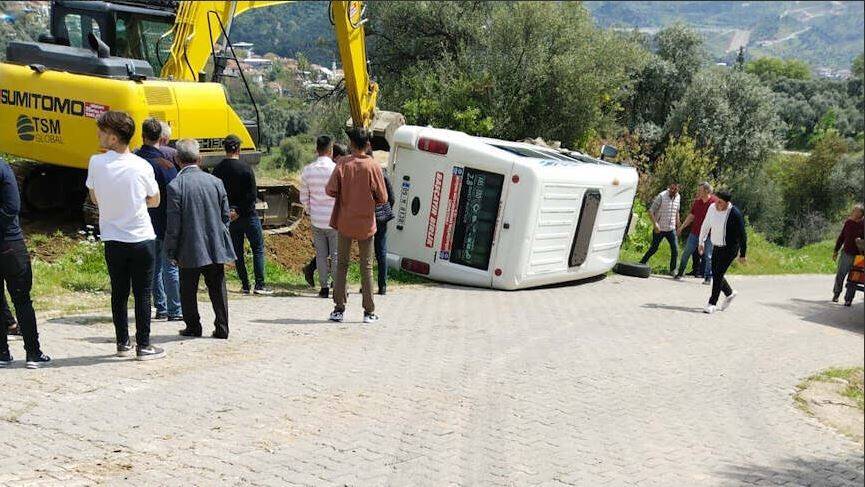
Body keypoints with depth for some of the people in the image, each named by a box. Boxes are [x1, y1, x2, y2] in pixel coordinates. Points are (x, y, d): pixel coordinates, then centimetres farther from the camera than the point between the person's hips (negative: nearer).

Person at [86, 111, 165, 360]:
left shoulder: (96, 163, -8)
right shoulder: (142, 166, -9)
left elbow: (95, 198, 6)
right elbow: (155, 201, 5)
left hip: (113, 241, 1)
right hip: (141, 239, -1)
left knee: (119, 293, 13)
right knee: (142, 294, 5)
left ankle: (123, 343, 19)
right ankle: (143, 346, 8)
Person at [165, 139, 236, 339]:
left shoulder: (176, 185, -12)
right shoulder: (215, 182, 0)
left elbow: (173, 224, -11)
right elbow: (226, 216, 7)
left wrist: (171, 252, -2)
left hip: (190, 249, -3)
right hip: (216, 247, 4)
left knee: (188, 290, 12)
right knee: (217, 288, 12)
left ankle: (193, 326, 19)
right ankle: (222, 328, 13)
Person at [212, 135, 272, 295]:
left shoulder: (217, 170, 0)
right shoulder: (245, 169, -13)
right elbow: (252, 195, -17)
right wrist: (239, 211, -12)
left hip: (229, 217, 4)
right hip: (248, 215, -4)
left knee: (237, 252, 12)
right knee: (258, 249, 5)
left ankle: (245, 285, 14)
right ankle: (259, 285, 0)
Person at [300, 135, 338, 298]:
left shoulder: (307, 170, -2)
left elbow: (304, 198, 5)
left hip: (316, 219, 3)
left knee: (321, 254, 11)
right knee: (336, 254, 5)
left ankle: (324, 287, 14)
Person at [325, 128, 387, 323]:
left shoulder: (342, 163, -6)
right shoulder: (373, 166, -8)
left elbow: (330, 190, -10)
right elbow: (382, 198, -7)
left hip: (345, 222, 1)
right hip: (366, 223, 0)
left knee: (342, 265, 10)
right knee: (366, 267, 7)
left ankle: (339, 309, 8)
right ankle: (369, 312, 8)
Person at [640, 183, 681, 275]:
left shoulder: (678, 197, 5)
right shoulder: (661, 196, -13)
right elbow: (651, 211, -13)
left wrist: (678, 225, 19)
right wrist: (655, 224, -22)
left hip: (671, 229, 4)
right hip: (659, 228, -4)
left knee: (675, 249, -4)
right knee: (654, 248, 2)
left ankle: (673, 270, 8)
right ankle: (641, 263, 18)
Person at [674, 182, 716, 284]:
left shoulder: (714, 202, -11)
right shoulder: (697, 201, 6)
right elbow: (691, 215, 14)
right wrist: (682, 227, 14)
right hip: (695, 232, 5)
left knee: (708, 256, 2)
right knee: (686, 252, 8)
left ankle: (708, 277, 10)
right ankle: (680, 273, 19)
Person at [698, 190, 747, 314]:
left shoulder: (735, 214, -21)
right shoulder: (712, 208, -4)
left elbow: (742, 235, -14)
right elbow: (706, 225, 12)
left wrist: (742, 254, -10)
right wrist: (701, 241, 17)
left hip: (729, 249, -7)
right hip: (717, 247, 7)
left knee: (718, 274, -11)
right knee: (715, 273, 12)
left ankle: (712, 304, -4)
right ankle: (729, 293, 37)